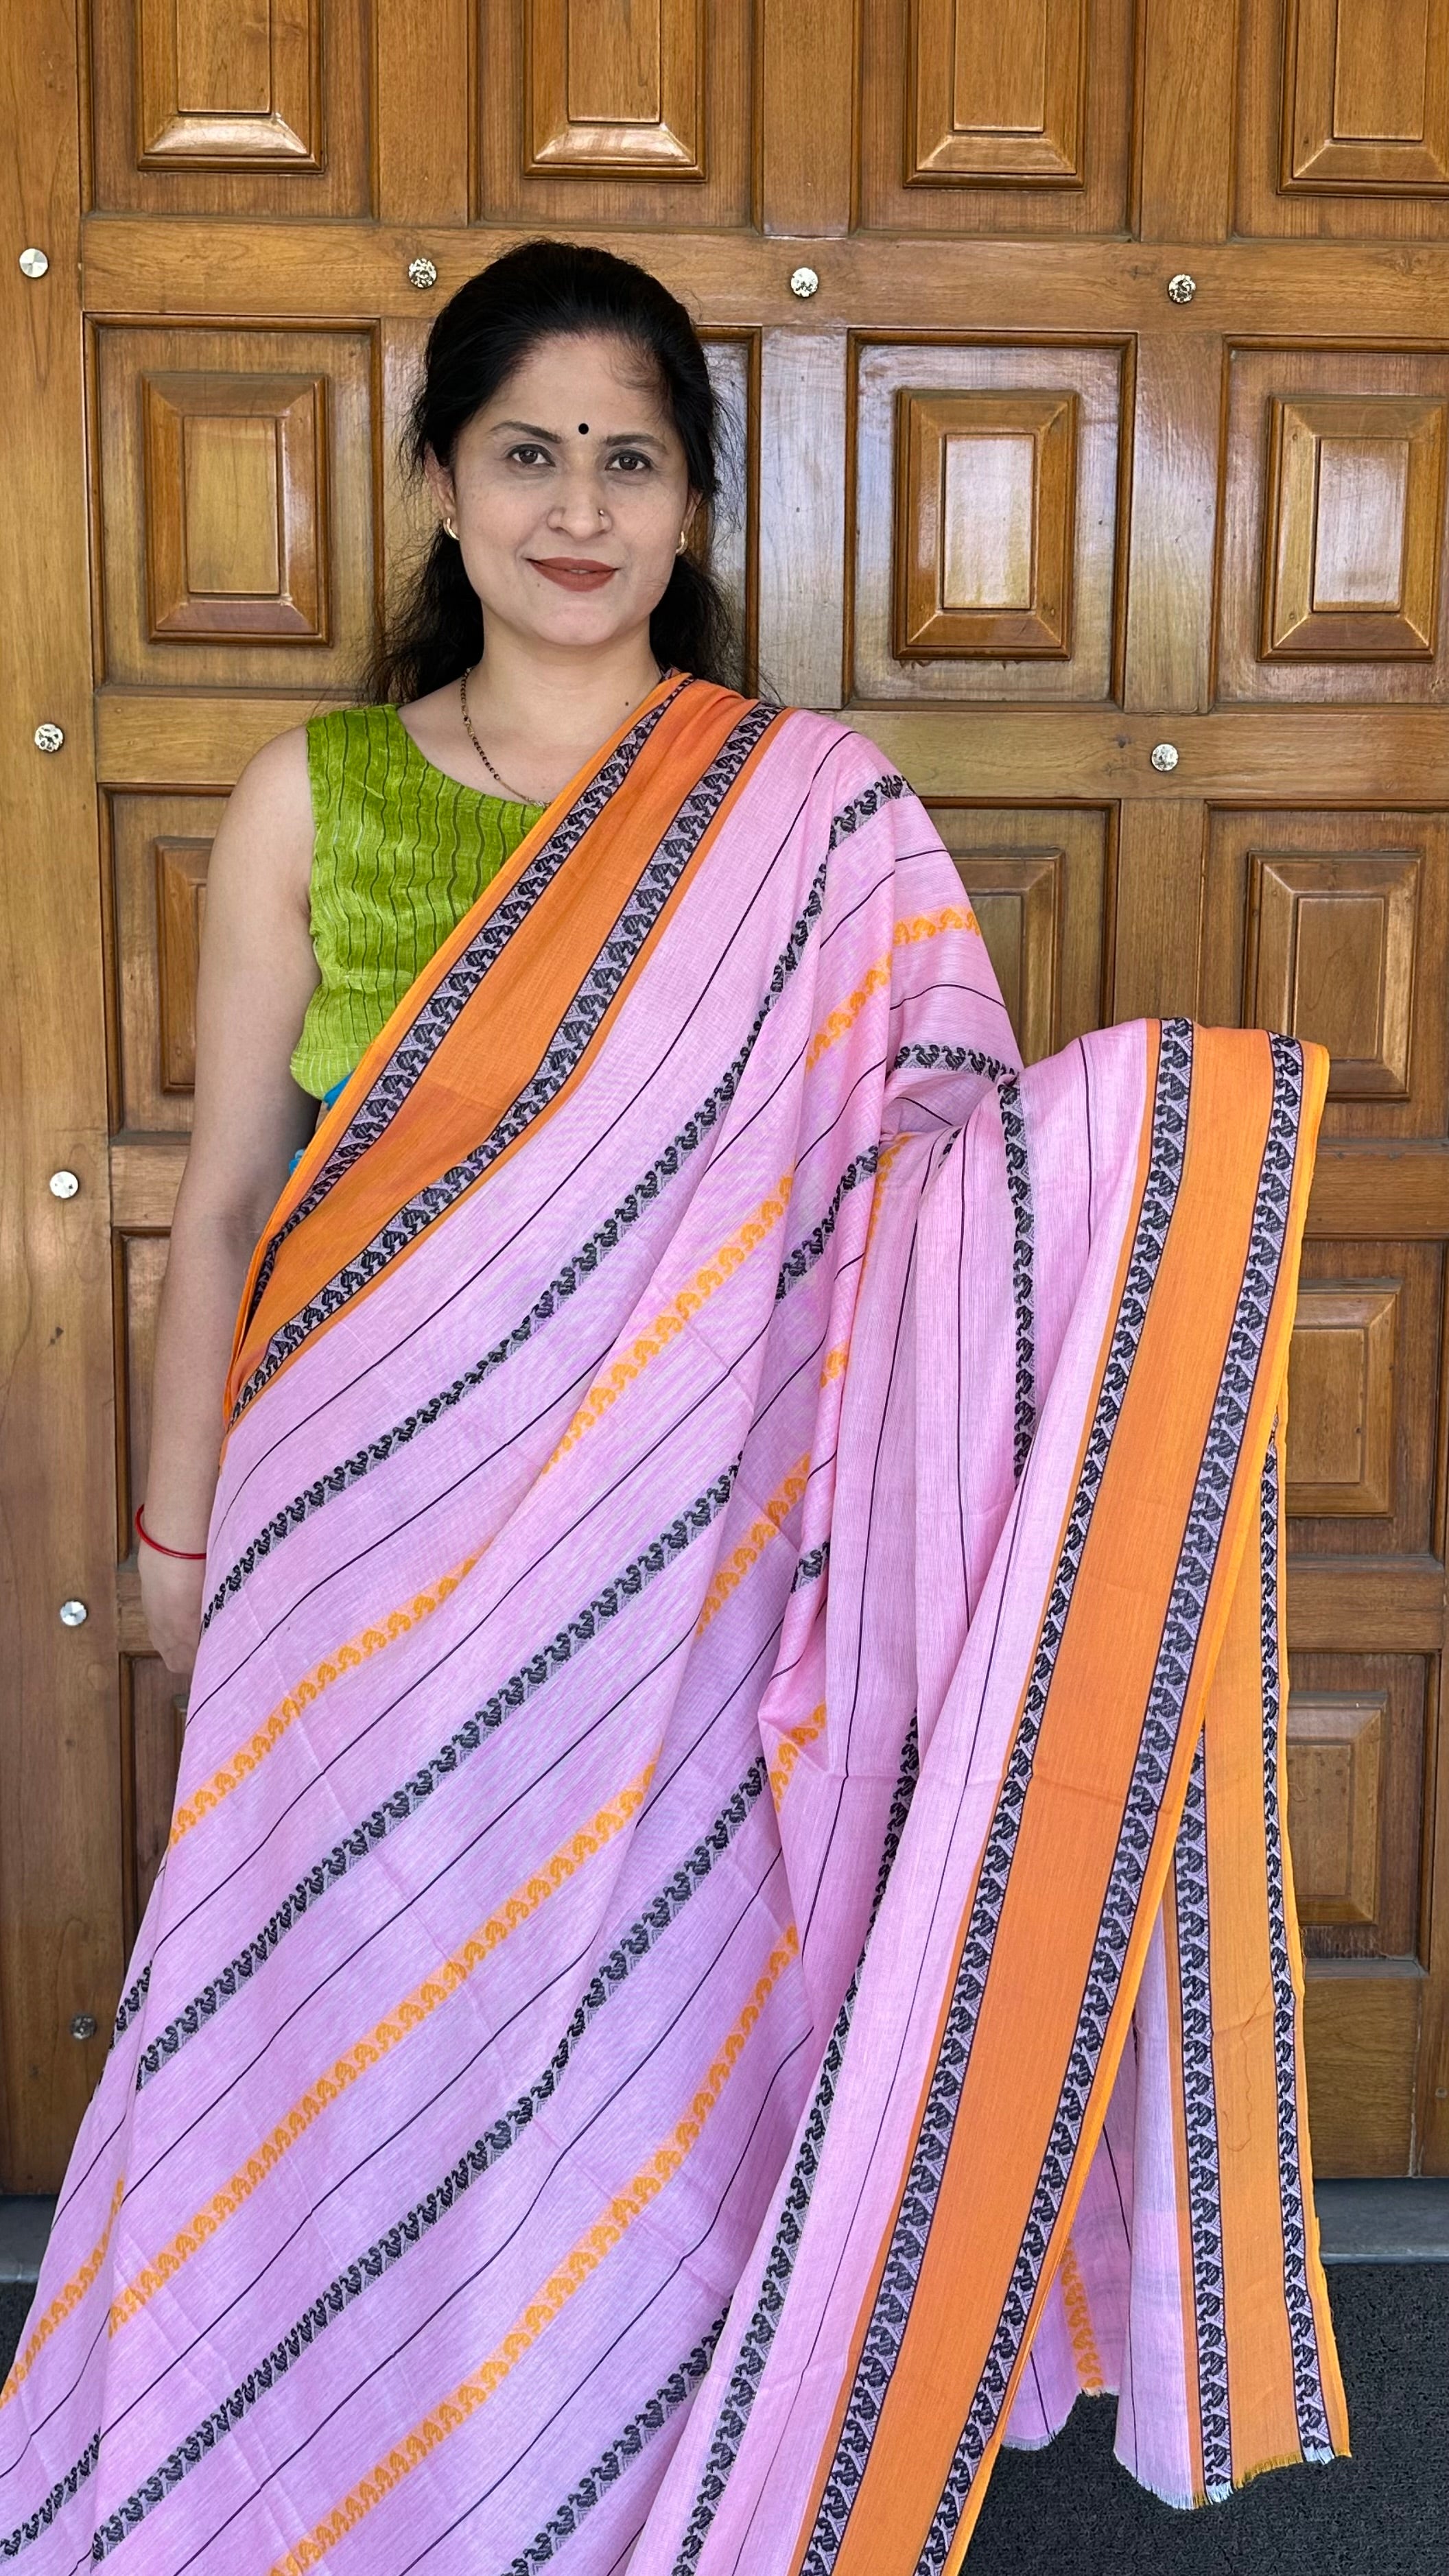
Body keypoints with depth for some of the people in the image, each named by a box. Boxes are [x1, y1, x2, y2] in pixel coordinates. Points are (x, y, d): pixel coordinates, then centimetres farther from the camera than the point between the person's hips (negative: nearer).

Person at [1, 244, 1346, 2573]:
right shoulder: (313, 798, 0)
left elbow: (945, 1157, -5)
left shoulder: (808, 817, -3)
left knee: (636, 2030, 12)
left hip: (662, 1559, -1)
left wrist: (1148, 1131, -26)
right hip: (362, 1557, 1)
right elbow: (224, 1200, 5)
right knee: (351, 2042, 14)